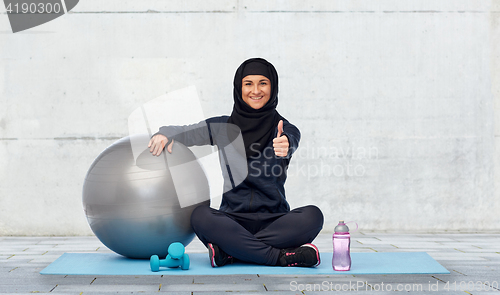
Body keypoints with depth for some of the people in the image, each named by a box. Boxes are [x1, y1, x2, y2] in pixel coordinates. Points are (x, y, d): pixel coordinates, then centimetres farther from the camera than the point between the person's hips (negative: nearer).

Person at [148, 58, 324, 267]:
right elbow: (182, 132, 14)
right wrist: (164, 134, -11)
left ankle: (230, 252, -30)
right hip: (233, 220, 1)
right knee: (201, 216, -31)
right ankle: (282, 256, -32)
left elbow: (290, 142, -19)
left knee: (312, 216, -30)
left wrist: (285, 145, -44)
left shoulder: (284, 130, 4)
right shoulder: (223, 127, 9)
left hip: (274, 221, 0)